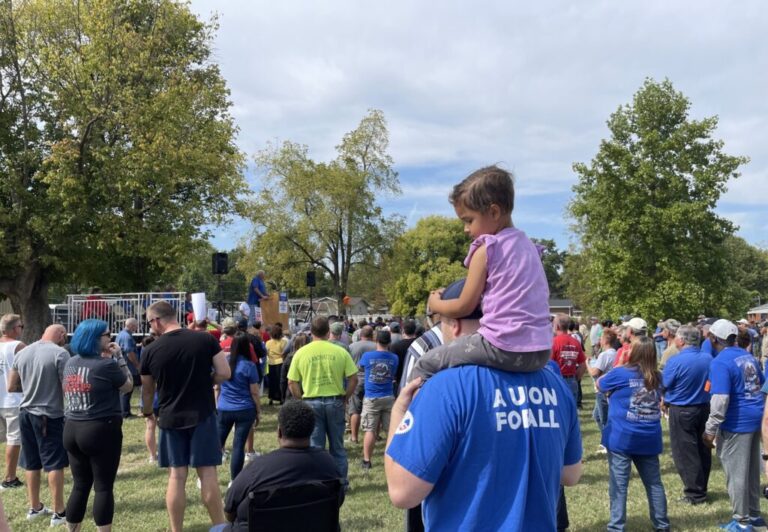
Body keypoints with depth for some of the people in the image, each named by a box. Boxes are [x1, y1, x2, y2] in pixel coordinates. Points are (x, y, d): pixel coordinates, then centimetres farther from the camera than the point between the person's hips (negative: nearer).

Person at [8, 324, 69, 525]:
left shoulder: (22, 353, 5)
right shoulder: (60, 353, -15)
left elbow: (12, 386, 11)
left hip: (26, 413, 6)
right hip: (51, 415, -6)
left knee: (31, 463, 16)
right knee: (54, 464, 0)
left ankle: (34, 507, 28)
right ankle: (59, 512, 5)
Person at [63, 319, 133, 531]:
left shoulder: (70, 364, 6)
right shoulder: (106, 364, -15)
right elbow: (128, 386, -1)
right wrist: (119, 357, 2)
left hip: (72, 429, 7)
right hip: (101, 430, -7)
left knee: (80, 486, 16)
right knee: (103, 487, 1)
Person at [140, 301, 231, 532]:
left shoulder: (150, 351, -4)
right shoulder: (206, 339, -6)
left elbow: (147, 390, 10)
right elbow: (224, 373, -6)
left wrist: (148, 412, 29)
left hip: (171, 418, 1)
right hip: (202, 415, -1)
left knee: (176, 476, 8)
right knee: (207, 473, 5)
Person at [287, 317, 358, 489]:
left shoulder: (301, 353, -4)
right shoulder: (340, 352, -5)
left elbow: (292, 382, -2)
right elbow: (353, 379, -5)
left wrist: (302, 400, 8)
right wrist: (345, 398, 7)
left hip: (311, 402, 0)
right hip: (335, 401, 1)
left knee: (315, 447, 10)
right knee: (337, 446, 14)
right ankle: (341, 483, 23)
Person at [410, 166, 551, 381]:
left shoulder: (486, 249, -6)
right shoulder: (529, 246, 15)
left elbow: (464, 307, -2)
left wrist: (435, 303, 16)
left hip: (504, 348, -8)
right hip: (541, 352, 8)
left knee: (424, 366, 0)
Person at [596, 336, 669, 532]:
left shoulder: (621, 373, -10)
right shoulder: (657, 378, 4)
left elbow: (599, 384, 7)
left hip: (621, 439, -4)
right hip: (649, 439, 4)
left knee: (619, 485, 0)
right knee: (654, 482, 15)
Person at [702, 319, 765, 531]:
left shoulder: (720, 362, -18)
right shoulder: (747, 356, 9)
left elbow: (720, 400, -25)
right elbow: (762, 385, 20)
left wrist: (710, 430, -19)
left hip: (737, 422, -9)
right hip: (755, 418, 9)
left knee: (736, 473, 3)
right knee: (751, 470, 19)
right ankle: (754, 514, 30)